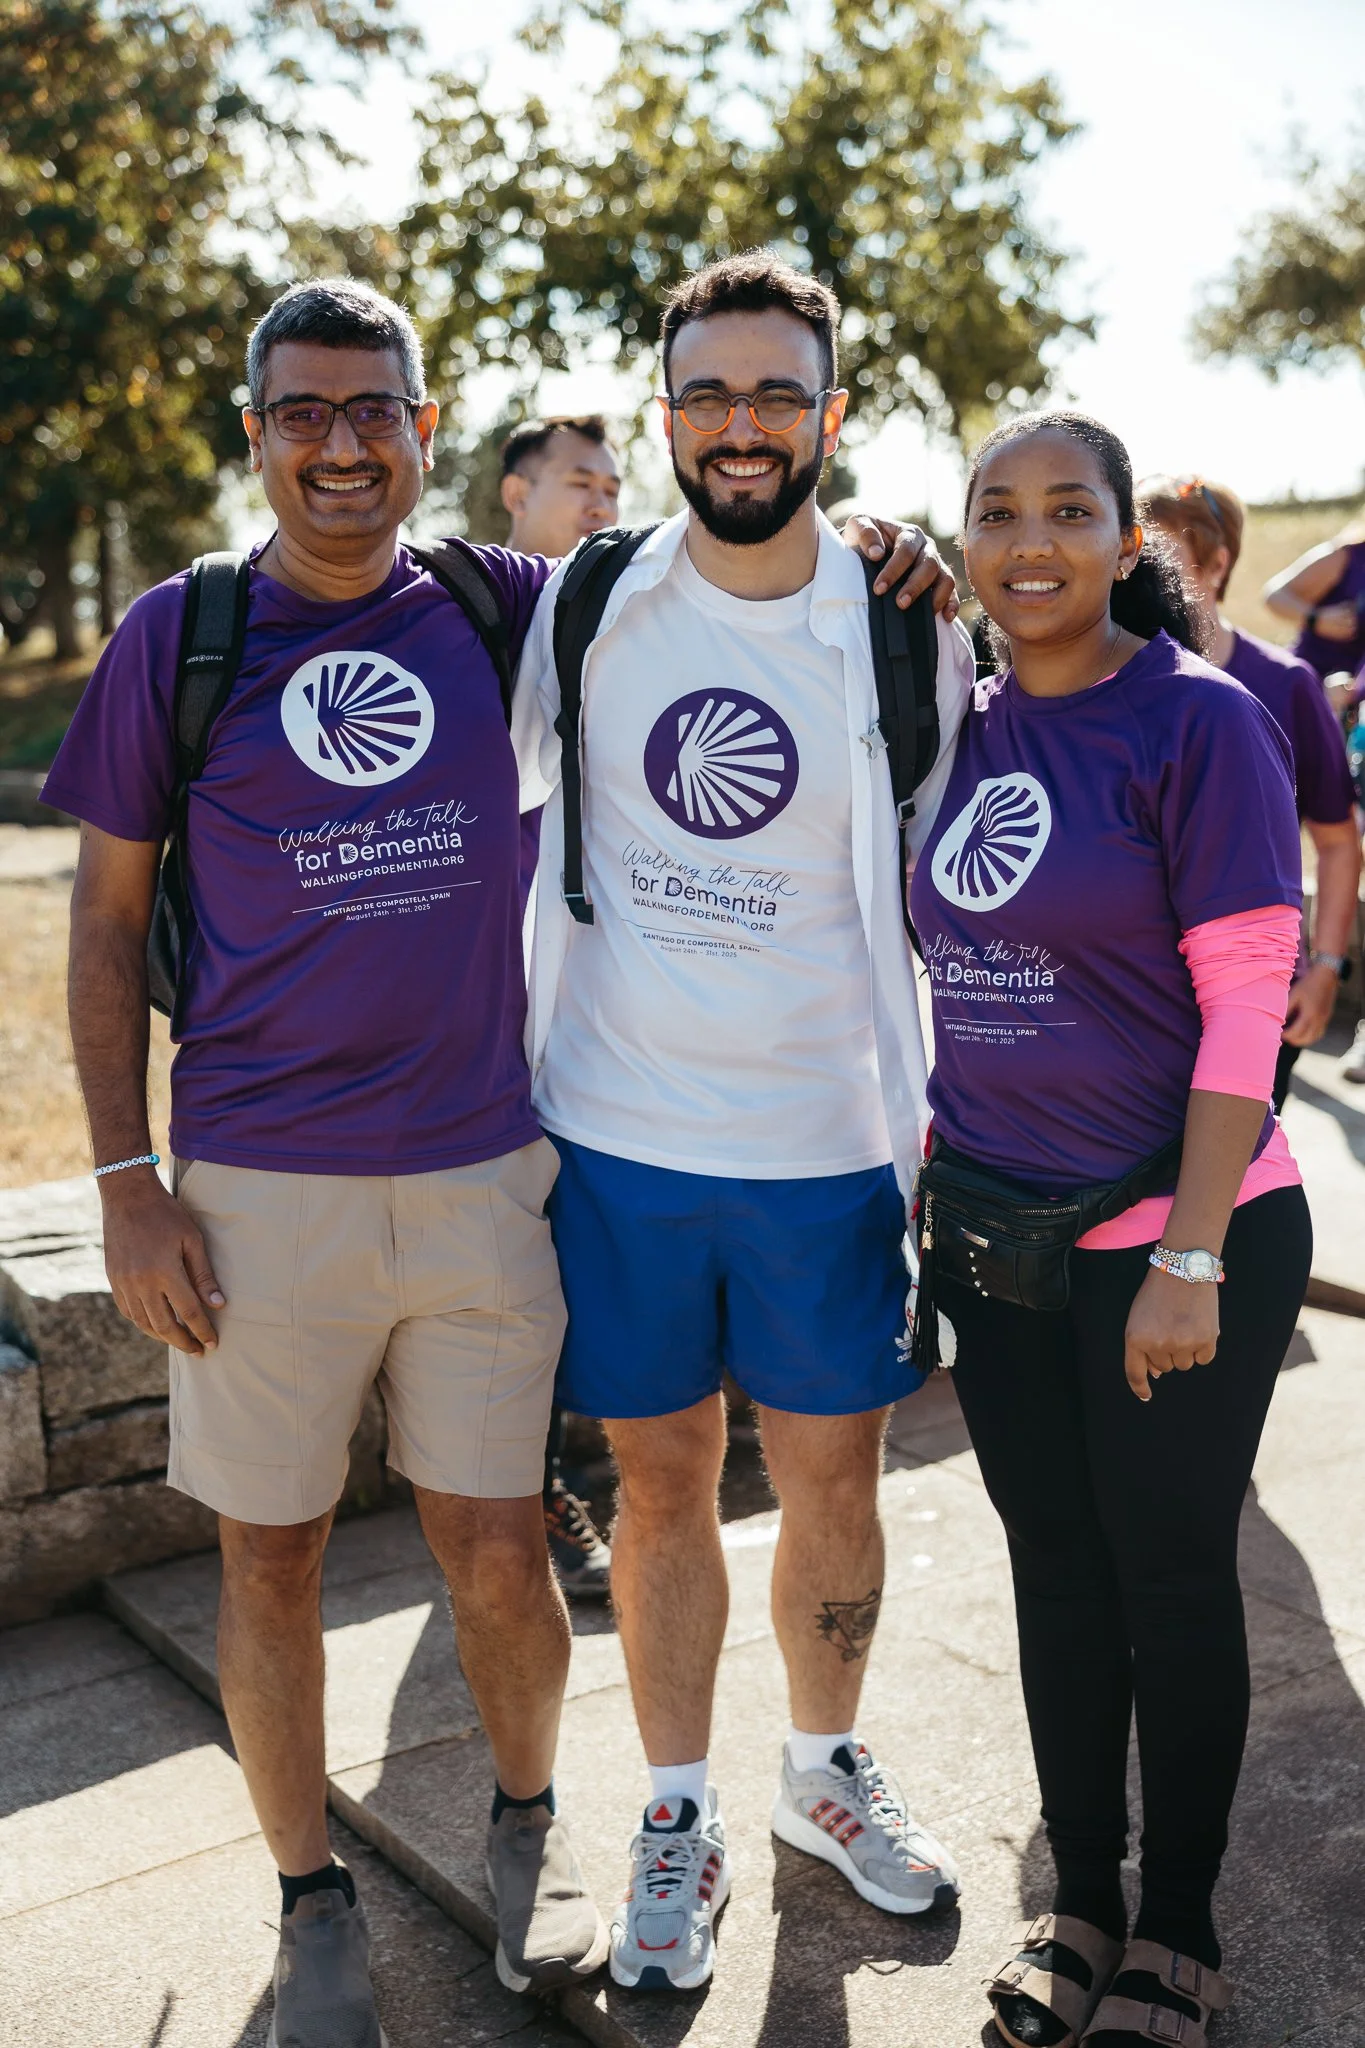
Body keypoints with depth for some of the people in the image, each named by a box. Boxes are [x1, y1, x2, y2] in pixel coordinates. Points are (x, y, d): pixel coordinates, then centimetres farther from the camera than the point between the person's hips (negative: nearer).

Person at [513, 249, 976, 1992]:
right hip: (618, 1131, 0)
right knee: (660, 1484, 11)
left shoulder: (910, 634, -3)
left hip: (829, 1141, 0)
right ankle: (677, 1815, 31)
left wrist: (947, 1128, 2)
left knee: (834, 1476, 13)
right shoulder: (579, 608, -1)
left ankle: (824, 1768, 39)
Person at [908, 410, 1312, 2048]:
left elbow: (1245, 1009, -14)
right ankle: (1077, 1901, 34)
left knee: (1173, 1579, 9)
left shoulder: (1198, 723, -12)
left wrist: (1188, 1262, -17)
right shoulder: (966, 726, 5)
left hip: (1175, 1239, -5)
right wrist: (937, 1182, 11)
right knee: (1053, 1566, 15)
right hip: (996, 1240, 5)